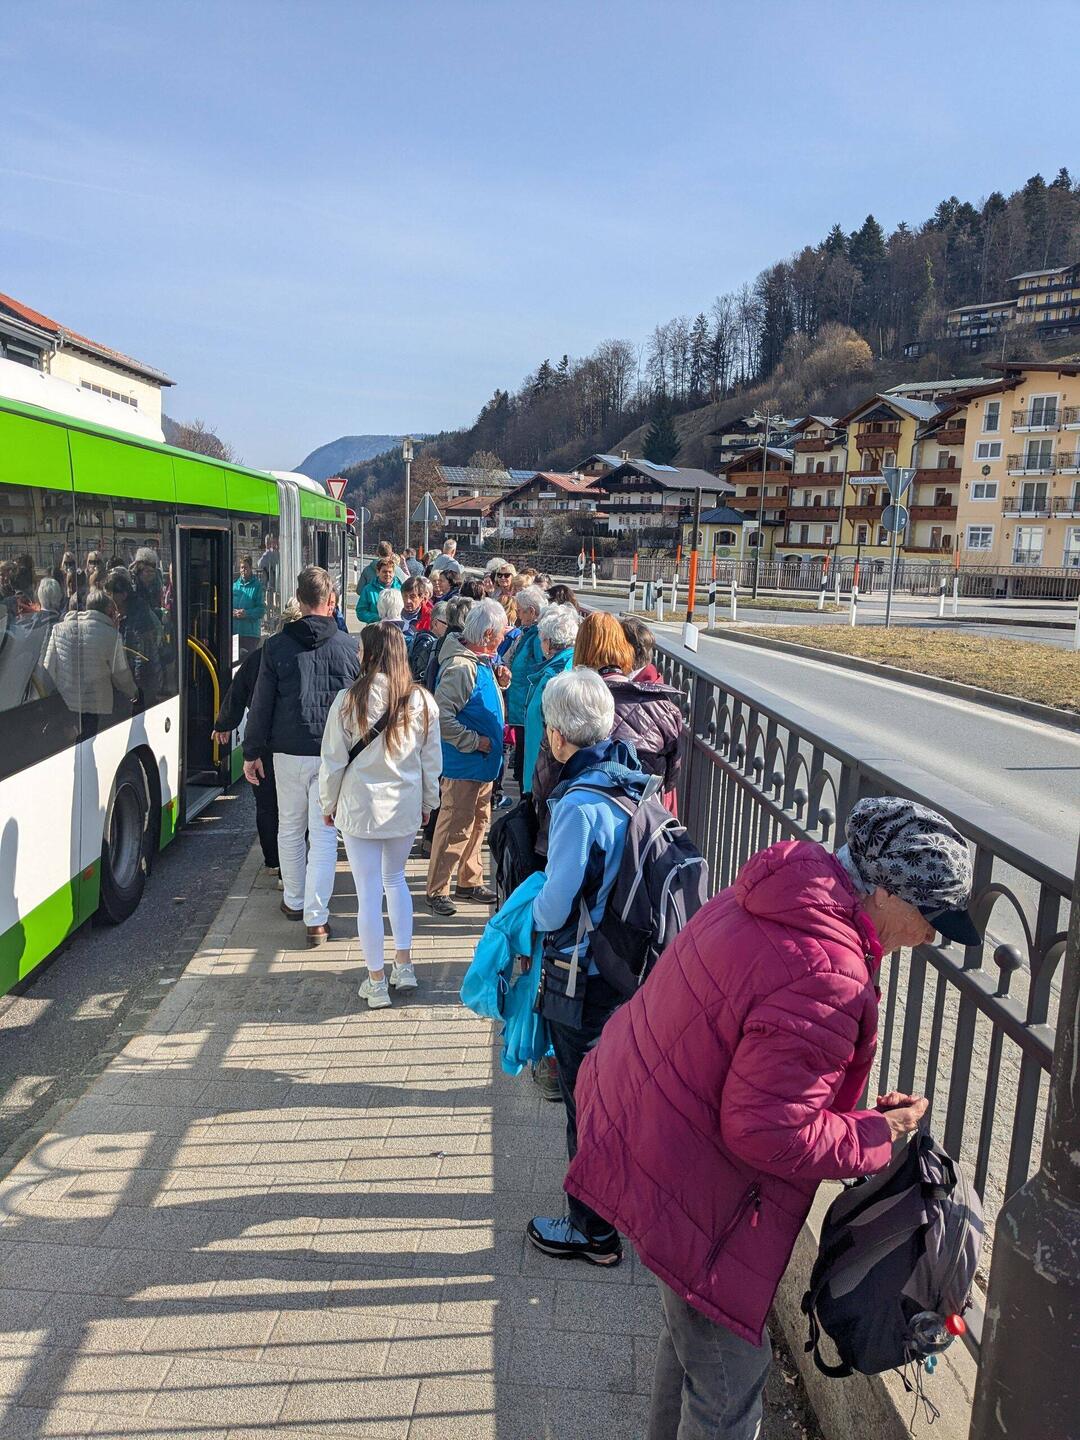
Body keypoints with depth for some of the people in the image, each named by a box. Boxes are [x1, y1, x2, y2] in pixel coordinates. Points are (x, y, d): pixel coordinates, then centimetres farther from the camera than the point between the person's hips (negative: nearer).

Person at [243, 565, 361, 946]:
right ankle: (316, 918, 1)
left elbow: (261, 703, 0)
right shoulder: (351, 647, -2)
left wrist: (252, 751, 9)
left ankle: (294, 901, 34)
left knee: (290, 829, 18)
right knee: (323, 835, 2)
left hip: (289, 752, 1)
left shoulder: (276, 646, -2)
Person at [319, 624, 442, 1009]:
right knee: (395, 879, 24)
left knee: (369, 892, 6)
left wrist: (329, 803, 9)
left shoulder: (348, 701, -12)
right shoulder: (421, 701, -5)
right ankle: (404, 965, 24)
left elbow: (333, 760, -6)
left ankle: (377, 981, 16)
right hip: (405, 806, 3)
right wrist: (427, 801, 17)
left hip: (359, 807, -3)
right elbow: (432, 761, 3)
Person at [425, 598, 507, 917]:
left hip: (483, 764, 10)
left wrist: (500, 684, 8)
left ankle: (470, 882, 33)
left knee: (478, 823, 19)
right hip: (464, 766, -10)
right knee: (455, 828, -1)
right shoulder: (461, 668, -23)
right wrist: (475, 741, -23)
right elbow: (441, 717, -29)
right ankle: (437, 891, 11)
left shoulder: (480, 662, 9)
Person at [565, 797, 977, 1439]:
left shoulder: (780, 892, -2)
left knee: (693, 1329, 31)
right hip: (692, 1188, -10)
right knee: (728, 1382, 13)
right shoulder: (826, 979, -32)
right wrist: (876, 1135, -12)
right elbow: (767, 1131, -28)